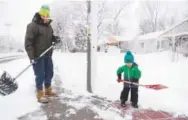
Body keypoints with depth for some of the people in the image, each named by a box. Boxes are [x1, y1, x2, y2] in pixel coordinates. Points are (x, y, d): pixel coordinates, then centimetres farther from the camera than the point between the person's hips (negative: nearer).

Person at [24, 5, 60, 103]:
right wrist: (31, 56, -23)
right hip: (37, 56, -8)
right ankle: (40, 95, 12)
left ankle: (48, 90, 34)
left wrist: (55, 39, 1)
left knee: (49, 73, 16)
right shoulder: (33, 25, -13)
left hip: (47, 55, 8)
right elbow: (28, 42, -17)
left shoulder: (48, 26, 11)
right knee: (40, 76, -2)